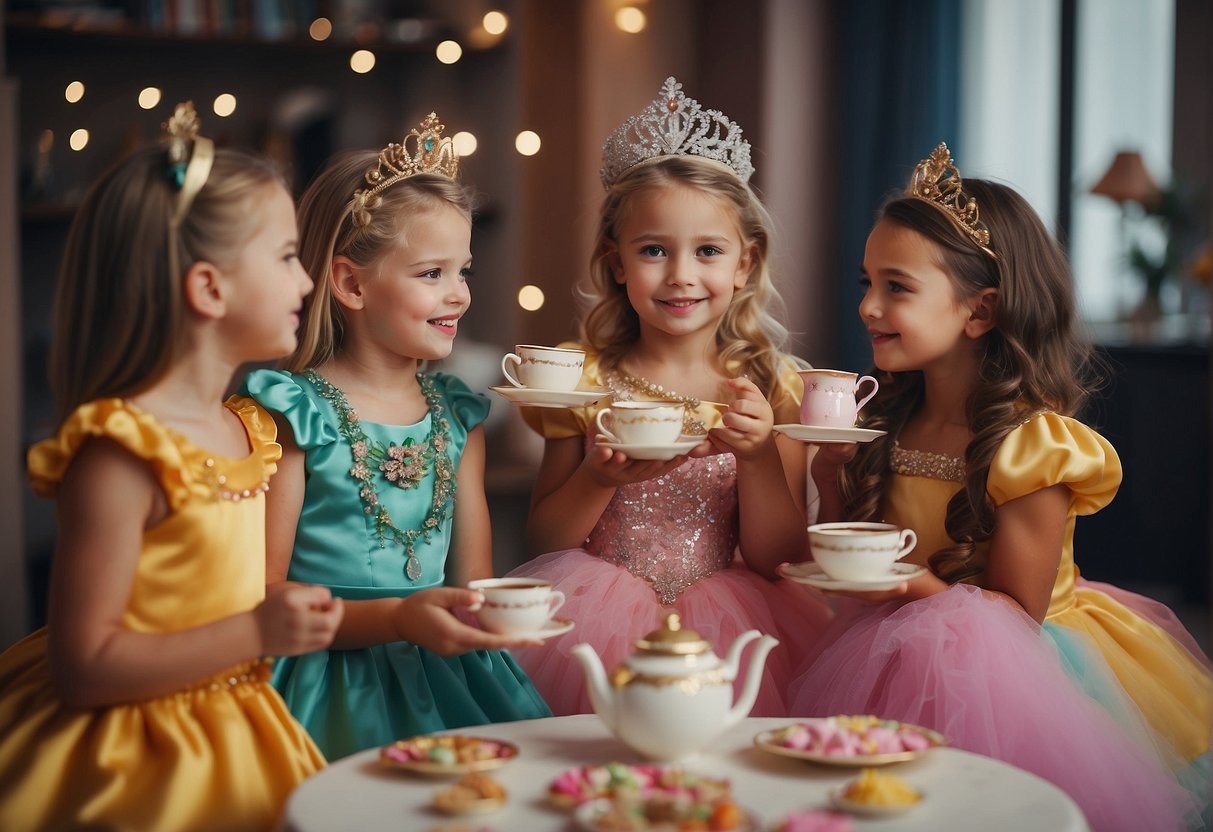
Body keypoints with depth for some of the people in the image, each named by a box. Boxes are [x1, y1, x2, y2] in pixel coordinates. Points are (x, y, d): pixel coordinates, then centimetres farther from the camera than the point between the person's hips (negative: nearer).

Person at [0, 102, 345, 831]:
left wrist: (297, 618, 6)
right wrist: (256, 634, -24)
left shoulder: (246, 428, 6)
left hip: (230, 742, 8)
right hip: (136, 768, -8)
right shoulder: (119, 453, -22)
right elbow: (82, 668, -23)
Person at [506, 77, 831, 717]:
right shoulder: (584, 380, 1)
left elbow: (778, 560, 0)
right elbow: (541, 544, 2)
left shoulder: (772, 388, 2)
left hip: (728, 614, 1)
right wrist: (602, 478, -16)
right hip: (600, 612, -1)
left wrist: (760, 455, -15)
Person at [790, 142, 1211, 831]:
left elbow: (1018, 611, -11)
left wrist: (922, 586, -28)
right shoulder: (883, 425, 3)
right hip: (898, 654, 5)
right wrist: (833, 481, -6)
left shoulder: (1032, 447, -16)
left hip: (999, 670, -4)